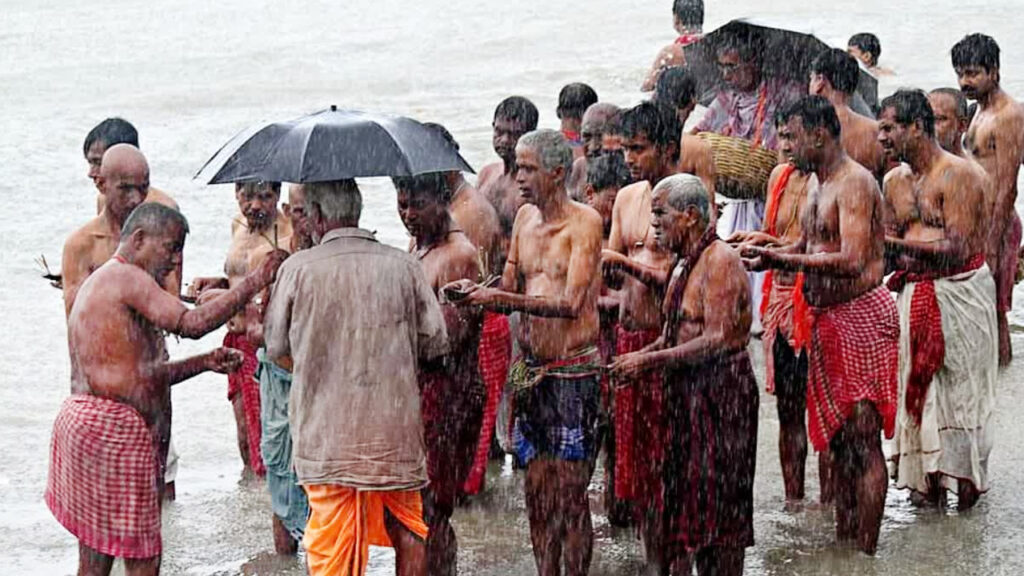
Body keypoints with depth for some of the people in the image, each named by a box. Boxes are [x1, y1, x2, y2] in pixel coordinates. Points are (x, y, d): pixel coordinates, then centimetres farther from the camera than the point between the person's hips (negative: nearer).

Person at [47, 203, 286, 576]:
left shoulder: (102, 283, 23)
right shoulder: (125, 278, -10)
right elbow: (191, 324, -22)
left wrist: (205, 363, 14)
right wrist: (256, 281, -17)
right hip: (115, 429, -11)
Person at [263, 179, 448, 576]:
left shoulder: (297, 268, -6)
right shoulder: (403, 266, 0)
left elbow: (276, 348, 4)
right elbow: (435, 346, 3)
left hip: (325, 434, -1)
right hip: (395, 428, 1)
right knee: (408, 532, 16)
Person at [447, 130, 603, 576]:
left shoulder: (584, 221, -10)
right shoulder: (525, 218, 11)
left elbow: (571, 303, -21)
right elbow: (509, 292, 14)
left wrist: (500, 299, -23)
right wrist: (475, 293, -7)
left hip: (574, 370, -6)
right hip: (531, 368, 6)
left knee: (570, 491, -4)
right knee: (537, 487, 8)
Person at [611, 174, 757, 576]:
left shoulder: (719, 260, -14)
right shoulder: (684, 264, 16)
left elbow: (717, 340, -22)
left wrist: (648, 361, -20)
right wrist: (633, 360, 1)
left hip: (721, 393, -9)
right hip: (687, 393, 9)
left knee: (716, 505, -4)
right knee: (682, 497, 10)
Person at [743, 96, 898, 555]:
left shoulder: (854, 183, -16)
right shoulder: (819, 185, 15)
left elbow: (852, 261, -26)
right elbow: (807, 246, 21)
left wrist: (784, 260, -23)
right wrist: (766, 255, 2)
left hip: (860, 315, -10)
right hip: (827, 319, 10)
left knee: (862, 439, -6)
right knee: (836, 435, 15)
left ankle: (865, 552, -2)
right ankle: (843, 541, 24)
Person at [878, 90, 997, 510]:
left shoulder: (958, 175, -14)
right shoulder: (895, 181, 9)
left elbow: (956, 249, -22)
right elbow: (890, 252, 13)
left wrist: (898, 240, -20)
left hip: (959, 294, -7)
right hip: (915, 297, 7)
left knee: (960, 388, 0)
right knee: (919, 389, 6)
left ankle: (967, 479, 12)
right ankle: (929, 480, 14)